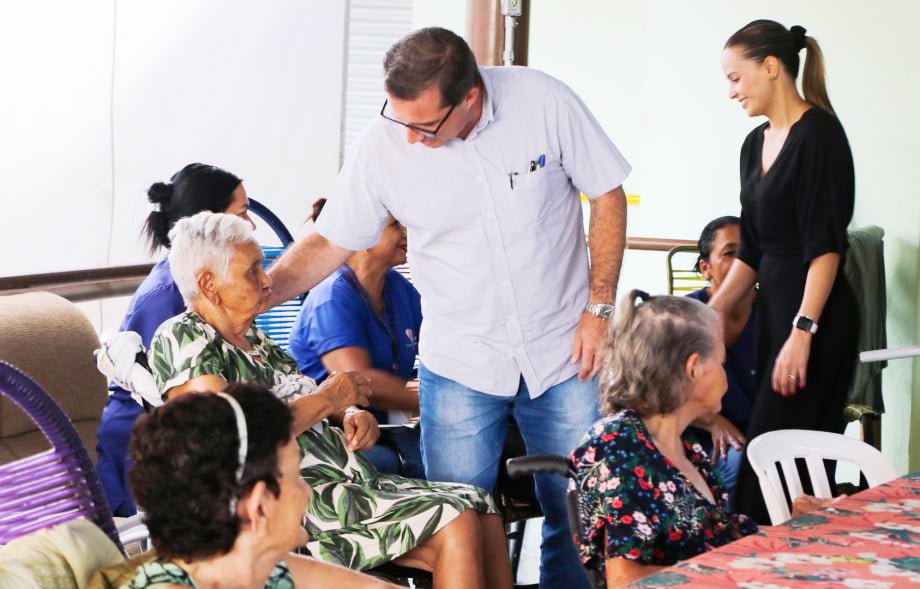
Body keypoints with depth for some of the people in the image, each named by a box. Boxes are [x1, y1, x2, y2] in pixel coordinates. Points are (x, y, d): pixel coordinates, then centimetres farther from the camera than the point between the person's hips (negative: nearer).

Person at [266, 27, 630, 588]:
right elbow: (329, 243, -4)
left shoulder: (544, 101, -15)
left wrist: (600, 308, -7)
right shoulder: (381, 145, -13)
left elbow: (608, 196, -4)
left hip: (564, 354, 0)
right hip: (459, 369, 0)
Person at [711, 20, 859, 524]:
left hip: (815, 315, -9)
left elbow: (826, 246, -16)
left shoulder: (819, 133, -11)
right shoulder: (755, 145, 15)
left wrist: (802, 331, -21)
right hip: (773, 306, 9)